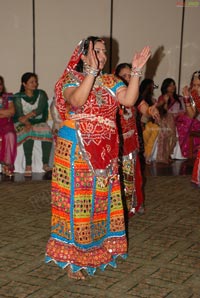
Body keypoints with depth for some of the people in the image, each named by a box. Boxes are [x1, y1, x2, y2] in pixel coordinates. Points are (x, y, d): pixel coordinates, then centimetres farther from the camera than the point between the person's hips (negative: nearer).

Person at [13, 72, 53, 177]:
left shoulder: (41, 94, 7)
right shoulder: (18, 97, 2)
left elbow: (39, 110, -8)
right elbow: (19, 115, -9)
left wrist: (27, 116, -23)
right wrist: (27, 123, -29)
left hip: (39, 122, 2)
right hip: (23, 124, -2)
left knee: (47, 131, -29)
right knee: (29, 132, -35)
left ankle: (45, 164, -25)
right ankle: (28, 165, -34)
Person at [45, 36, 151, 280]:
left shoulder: (110, 82, 8)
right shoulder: (72, 79, -5)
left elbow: (129, 99, -9)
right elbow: (77, 100, -28)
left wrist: (136, 71, -16)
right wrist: (92, 70, -32)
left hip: (104, 151, 5)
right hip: (76, 150, -5)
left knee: (101, 199, 12)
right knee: (76, 200, -1)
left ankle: (97, 249, 27)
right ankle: (71, 259, 9)